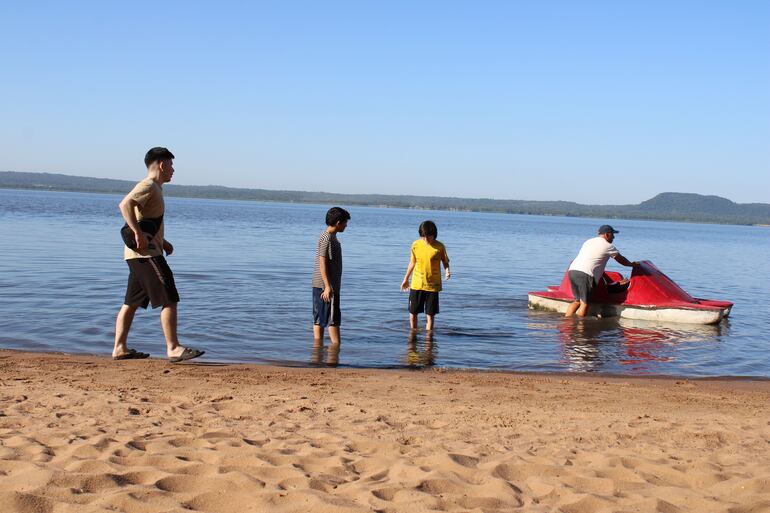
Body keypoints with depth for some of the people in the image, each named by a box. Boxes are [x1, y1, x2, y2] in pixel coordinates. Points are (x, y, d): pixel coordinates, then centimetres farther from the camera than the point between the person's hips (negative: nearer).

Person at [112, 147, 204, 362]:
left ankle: (120, 348, 15)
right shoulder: (148, 186, -11)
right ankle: (173, 349, -10)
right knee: (169, 299, -10)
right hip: (145, 253, -11)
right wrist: (138, 234, -29)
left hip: (142, 253, 11)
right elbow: (125, 204, -27)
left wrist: (162, 241, 19)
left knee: (132, 302, 12)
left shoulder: (155, 188, 21)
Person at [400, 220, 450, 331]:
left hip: (432, 285, -2)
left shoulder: (439, 247, -7)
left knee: (430, 314, 0)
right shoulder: (416, 245, 0)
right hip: (416, 284, 3)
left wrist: (447, 271, -16)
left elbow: (445, 262, 6)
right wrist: (406, 279, 19)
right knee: (413, 312, 9)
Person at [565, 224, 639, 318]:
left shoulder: (588, 241, 26)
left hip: (572, 271, 7)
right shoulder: (608, 246, 6)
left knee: (577, 301, 16)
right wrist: (632, 264, 36)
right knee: (585, 303, -1)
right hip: (585, 275, -7)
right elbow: (621, 260, 18)